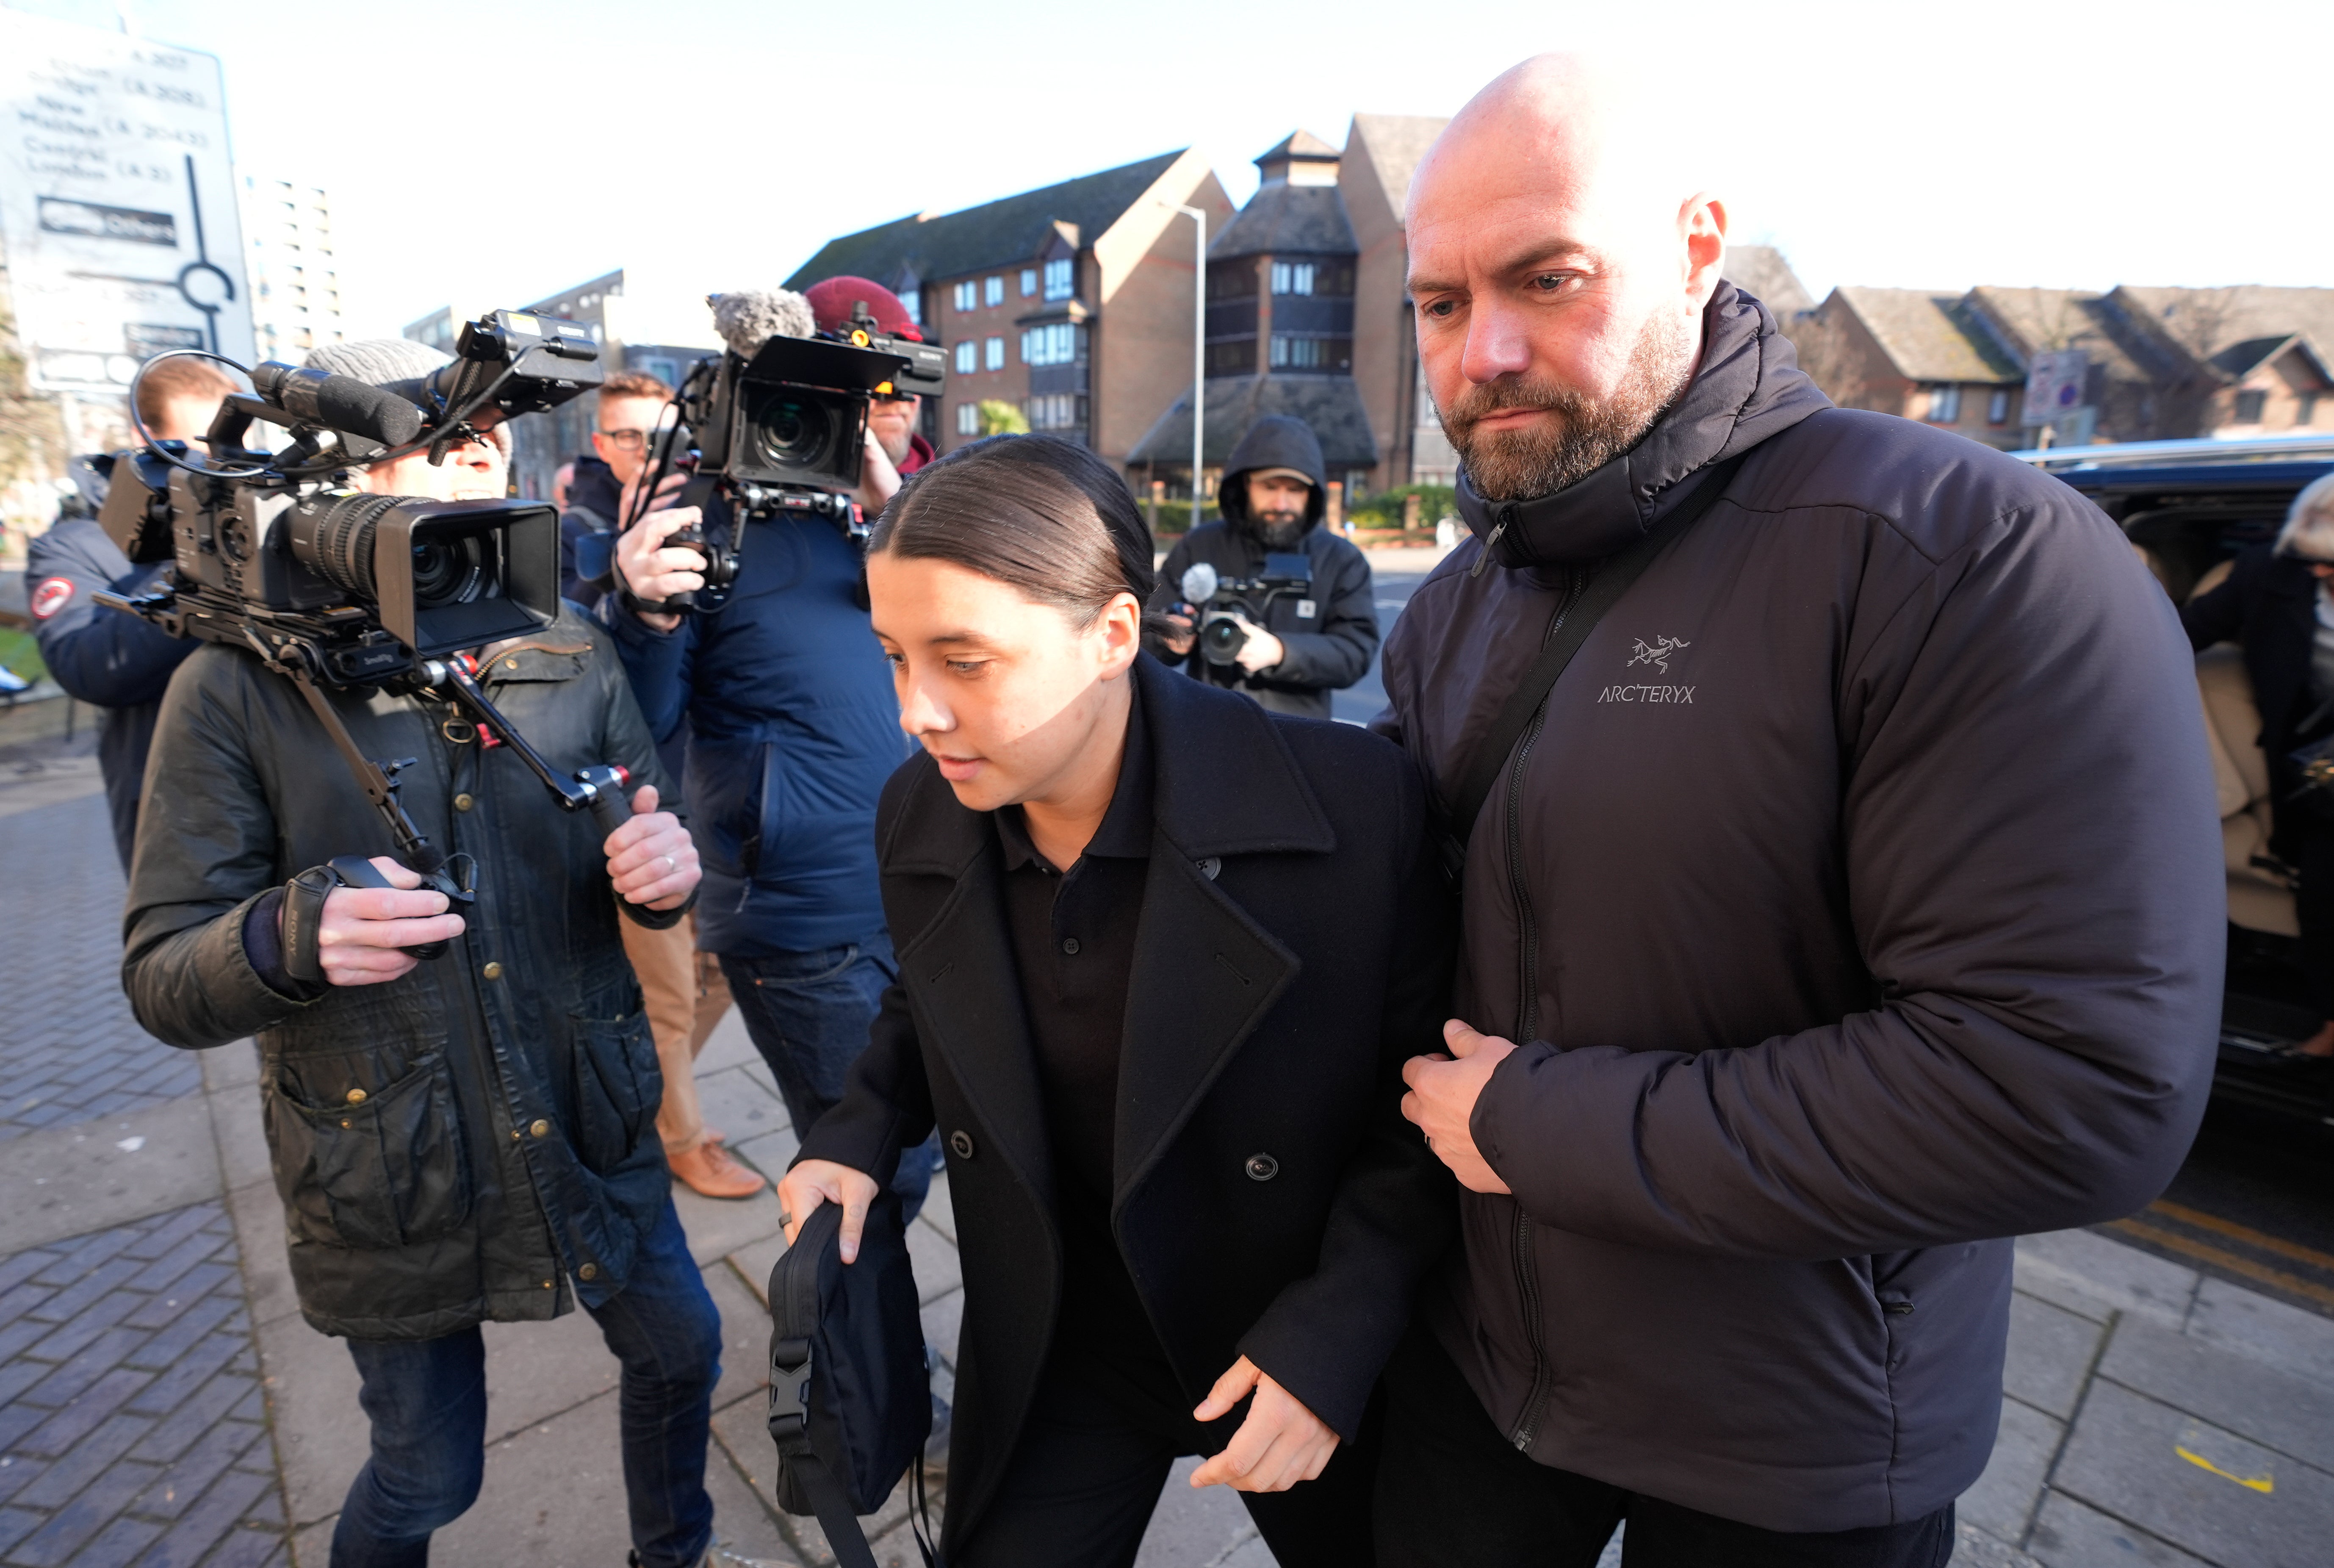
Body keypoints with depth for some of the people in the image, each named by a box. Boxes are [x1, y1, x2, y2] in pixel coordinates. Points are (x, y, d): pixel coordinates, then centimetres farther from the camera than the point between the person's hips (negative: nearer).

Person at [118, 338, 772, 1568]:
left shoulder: (570, 655, -3)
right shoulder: (239, 688, -12)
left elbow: (646, 848, 6)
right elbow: (161, 979, -11)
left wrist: (668, 871, -18)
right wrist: (287, 937, -33)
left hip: (592, 1134, 4)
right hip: (387, 1184, -3)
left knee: (680, 1351, 21)